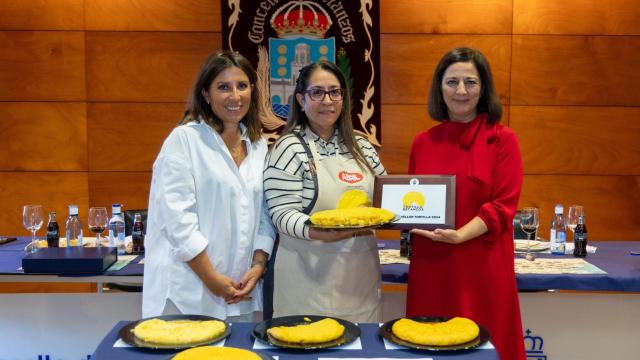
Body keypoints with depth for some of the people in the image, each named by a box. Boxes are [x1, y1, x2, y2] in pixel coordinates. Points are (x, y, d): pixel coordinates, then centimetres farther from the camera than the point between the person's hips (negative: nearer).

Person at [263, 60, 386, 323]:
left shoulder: (361, 146, 9)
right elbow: (283, 215, -13)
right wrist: (319, 232, -30)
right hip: (311, 275, -5)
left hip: (361, 271, 5)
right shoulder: (289, 149, -8)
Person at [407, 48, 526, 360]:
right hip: (430, 264, 3)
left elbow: (503, 206, -9)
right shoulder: (423, 142, 7)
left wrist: (460, 235, -22)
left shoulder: (502, 140, -3)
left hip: (482, 266, -3)